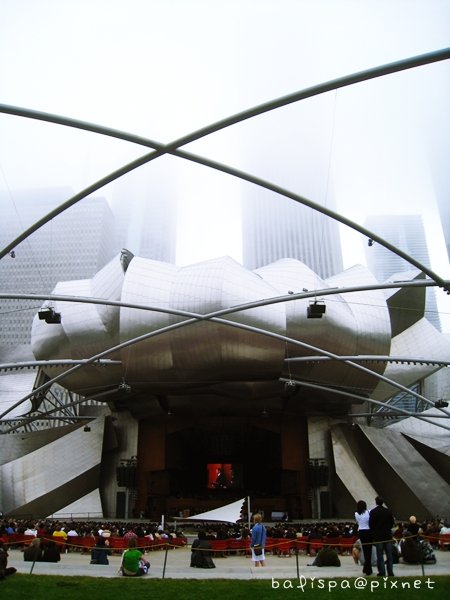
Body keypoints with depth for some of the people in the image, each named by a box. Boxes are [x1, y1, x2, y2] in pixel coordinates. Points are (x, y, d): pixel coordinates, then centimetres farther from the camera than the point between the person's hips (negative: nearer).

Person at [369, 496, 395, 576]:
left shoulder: (373, 512, -10)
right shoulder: (388, 511, -3)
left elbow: (371, 524, -8)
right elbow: (392, 522, 2)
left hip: (377, 536, -2)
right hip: (388, 535, 2)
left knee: (380, 555, 4)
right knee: (389, 554, 10)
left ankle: (382, 572, 4)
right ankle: (390, 572, 11)